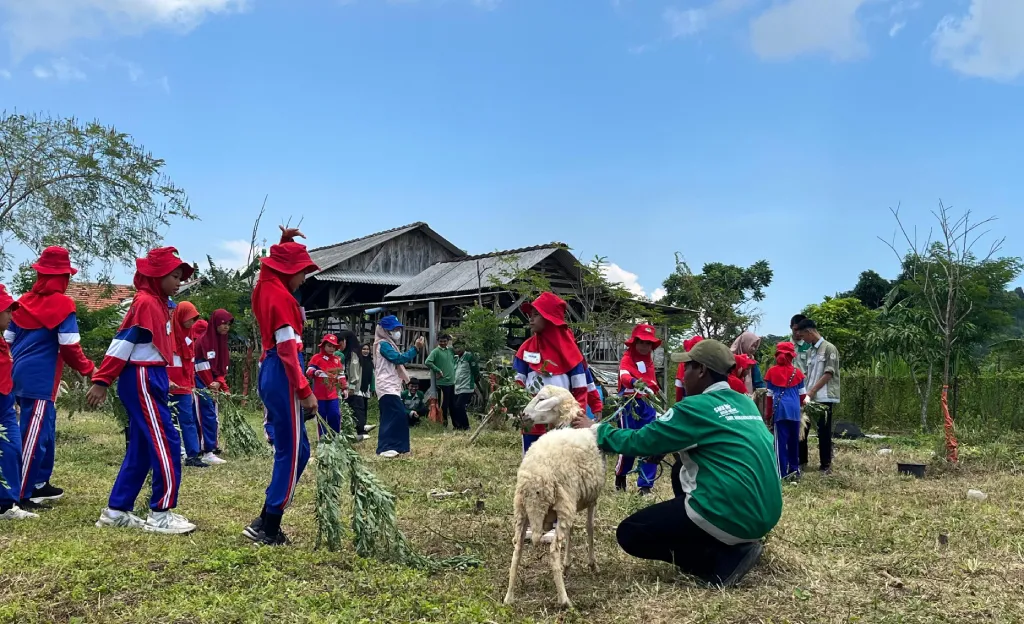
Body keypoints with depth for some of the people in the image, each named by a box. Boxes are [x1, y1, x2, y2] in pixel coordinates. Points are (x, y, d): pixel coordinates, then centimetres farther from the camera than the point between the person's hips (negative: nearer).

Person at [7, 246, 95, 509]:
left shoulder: (25, 300, 11)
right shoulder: (62, 303, -9)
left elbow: (8, 339, 14)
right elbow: (69, 346, -13)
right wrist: (88, 369, 1)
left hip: (20, 374, 8)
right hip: (40, 378, -8)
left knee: (44, 429, 18)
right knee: (34, 435, -4)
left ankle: (39, 484, 26)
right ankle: (20, 495, -3)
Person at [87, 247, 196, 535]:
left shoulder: (159, 303, 16)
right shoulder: (146, 302, -12)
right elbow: (123, 341, -17)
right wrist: (101, 381, -20)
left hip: (151, 380, 10)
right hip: (142, 381, -10)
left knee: (141, 449, 12)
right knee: (166, 444, -9)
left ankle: (116, 512, 19)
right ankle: (160, 515, -3)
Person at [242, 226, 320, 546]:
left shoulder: (265, 287, 12)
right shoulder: (281, 296, -14)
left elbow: (274, 265, 36)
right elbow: (287, 349, -19)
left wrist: (284, 241, 19)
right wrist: (305, 390, -20)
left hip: (268, 372, 10)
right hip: (282, 375, -10)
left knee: (296, 450, 15)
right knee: (292, 453, -4)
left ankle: (266, 521, 18)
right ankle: (268, 528, -1)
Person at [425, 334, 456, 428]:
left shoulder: (451, 350, 9)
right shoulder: (436, 351, -8)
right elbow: (428, 362, -20)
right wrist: (438, 370, -15)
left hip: (452, 381, 6)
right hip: (442, 382, -6)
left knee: (453, 404, 12)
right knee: (444, 404, 1)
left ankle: (455, 424, 20)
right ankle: (444, 422, 12)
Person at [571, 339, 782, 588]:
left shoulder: (696, 407, -11)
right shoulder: (745, 403, 12)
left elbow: (640, 442, -5)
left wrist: (596, 430, 9)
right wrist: (665, 446, 21)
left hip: (733, 516, -8)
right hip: (766, 512, 9)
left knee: (629, 534, 4)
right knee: (683, 470, 30)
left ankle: (725, 559, -4)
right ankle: (734, 543, 16)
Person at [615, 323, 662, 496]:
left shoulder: (649, 361, 16)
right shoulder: (627, 358, -6)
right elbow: (624, 376, -27)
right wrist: (635, 382, -46)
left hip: (647, 405, 6)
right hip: (630, 404, -5)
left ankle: (645, 485, 7)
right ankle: (620, 476, 25)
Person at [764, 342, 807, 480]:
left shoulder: (772, 371, 2)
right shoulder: (797, 372, 7)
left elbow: (769, 394, 3)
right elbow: (802, 393, 11)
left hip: (780, 409, -2)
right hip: (794, 410, 2)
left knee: (781, 440, -1)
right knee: (794, 440, 13)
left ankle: (783, 472, -3)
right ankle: (794, 469, 20)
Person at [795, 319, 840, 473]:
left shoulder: (829, 348, -8)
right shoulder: (809, 351, 15)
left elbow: (828, 374, -13)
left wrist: (811, 392, -16)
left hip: (824, 397, -7)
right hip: (810, 397, 7)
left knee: (823, 431, -2)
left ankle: (826, 465, 7)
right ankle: (801, 461, 16)